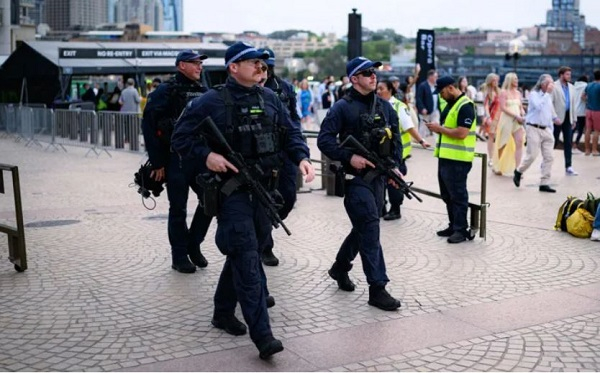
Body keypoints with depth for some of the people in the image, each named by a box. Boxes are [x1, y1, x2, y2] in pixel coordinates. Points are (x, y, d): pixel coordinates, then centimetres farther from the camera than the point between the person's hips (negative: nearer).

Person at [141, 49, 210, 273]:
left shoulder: (202, 92, 12)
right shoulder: (166, 91, -7)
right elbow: (149, 125, -11)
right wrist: (157, 162, -14)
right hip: (176, 159, -6)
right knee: (178, 209, 2)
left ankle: (193, 245, 22)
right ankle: (179, 256, 15)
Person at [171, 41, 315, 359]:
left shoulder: (269, 98, 10)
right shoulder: (212, 101, -6)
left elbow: (290, 133, 14)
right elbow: (180, 138, -3)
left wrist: (302, 158, -5)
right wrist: (206, 155, -19)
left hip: (263, 190, 6)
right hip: (231, 190, -6)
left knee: (243, 255, 16)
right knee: (247, 259, -12)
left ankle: (223, 312, 35)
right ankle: (262, 335, -14)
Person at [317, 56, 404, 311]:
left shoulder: (385, 107, 11)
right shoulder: (343, 107, -7)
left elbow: (396, 139, 15)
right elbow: (324, 140, -11)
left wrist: (396, 166, 0)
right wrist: (348, 157, -21)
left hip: (378, 176, 7)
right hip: (355, 176, -7)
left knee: (363, 228, 16)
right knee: (370, 227, -12)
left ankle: (340, 268, 38)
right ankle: (377, 288, -8)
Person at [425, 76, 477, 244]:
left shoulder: (465, 106, -16)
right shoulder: (450, 104, 15)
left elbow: (461, 133, -24)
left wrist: (440, 128, -14)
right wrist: (437, 128, 3)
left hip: (458, 159, -10)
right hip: (445, 156, 10)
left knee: (458, 195, -3)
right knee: (447, 195, 15)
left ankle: (461, 230, 4)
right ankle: (453, 226, 25)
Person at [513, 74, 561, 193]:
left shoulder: (549, 96, 15)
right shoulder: (534, 94, -8)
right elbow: (539, 107, -25)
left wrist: (555, 118, 9)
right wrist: (547, 93, -20)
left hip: (546, 129, 7)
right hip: (534, 128, -7)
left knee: (549, 157, 0)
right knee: (532, 155, -6)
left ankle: (544, 184, 4)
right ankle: (518, 172, 21)